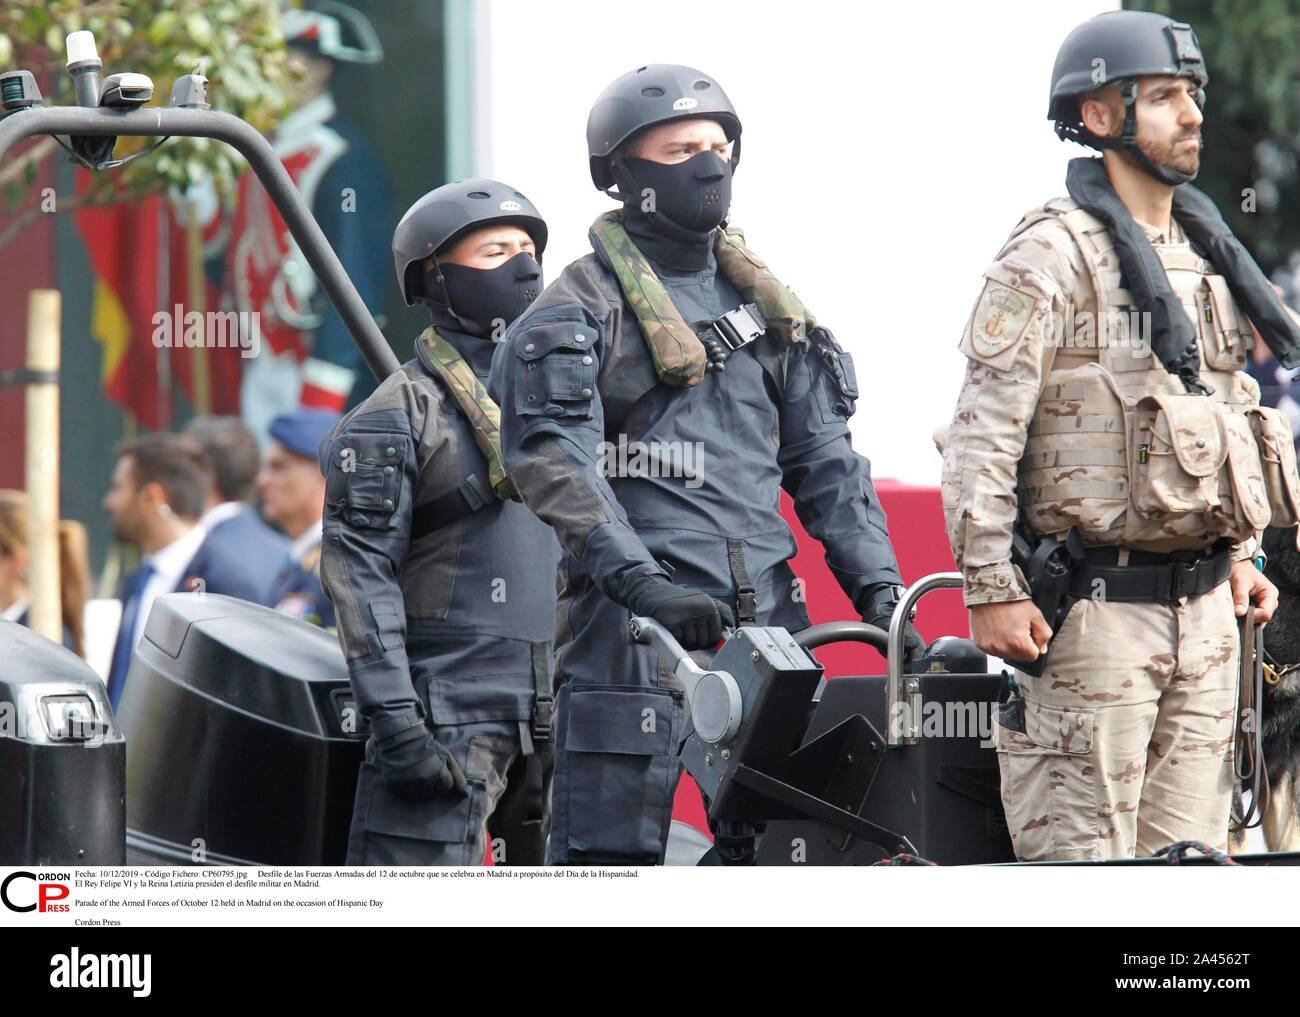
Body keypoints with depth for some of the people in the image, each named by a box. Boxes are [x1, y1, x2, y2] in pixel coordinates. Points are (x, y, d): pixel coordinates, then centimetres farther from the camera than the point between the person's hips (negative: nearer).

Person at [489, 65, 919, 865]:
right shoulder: (579, 309, 0)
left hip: (765, 615, 5)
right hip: (634, 621, -5)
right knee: (610, 856, -9)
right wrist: (641, 582, -27)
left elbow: (825, 462, 19)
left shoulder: (764, 302, 19)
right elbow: (556, 466, -13)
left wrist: (880, 590, 5)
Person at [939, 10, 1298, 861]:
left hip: (1203, 604, 8)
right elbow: (983, 431, -12)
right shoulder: (1052, 257, -9)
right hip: (1097, 604, -8)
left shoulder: (1207, 256, 16)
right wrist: (991, 589, -16)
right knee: (1083, 864, -8)